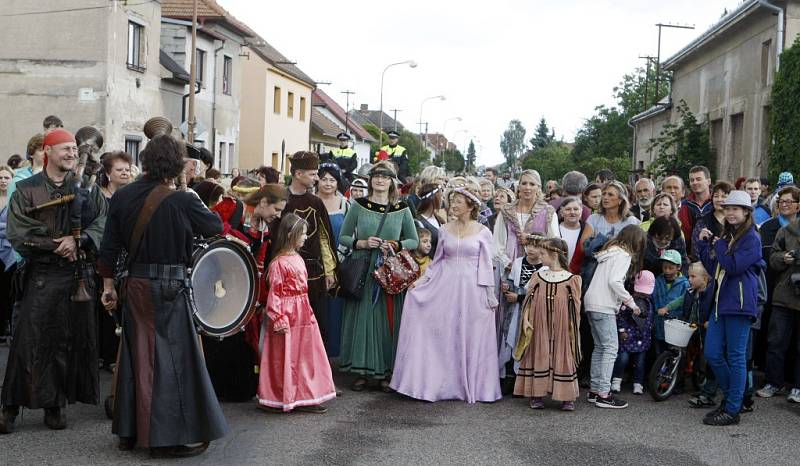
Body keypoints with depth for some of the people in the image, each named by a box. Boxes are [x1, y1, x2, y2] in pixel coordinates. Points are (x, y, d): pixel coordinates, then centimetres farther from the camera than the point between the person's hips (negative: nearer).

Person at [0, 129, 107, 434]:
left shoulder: (87, 189, 8)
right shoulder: (26, 190, 2)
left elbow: (102, 225, -1)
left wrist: (77, 241, -17)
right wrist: (55, 245, -14)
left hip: (79, 274, 2)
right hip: (41, 274, -2)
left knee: (71, 339, 5)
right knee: (29, 339, -3)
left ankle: (56, 404, 17)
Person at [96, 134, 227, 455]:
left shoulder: (122, 196, 2)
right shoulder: (181, 201, -14)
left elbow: (109, 247, 5)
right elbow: (216, 226, 1)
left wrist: (108, 285, 14)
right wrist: (196, 204, 17)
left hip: (135, 284, 6)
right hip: (169, 287, -6)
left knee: (136, 356, 15)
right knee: (170, 359, 2)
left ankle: (129, 431, 25)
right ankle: (169, 436, 6)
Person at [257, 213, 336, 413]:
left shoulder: (298, 258, 11)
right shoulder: (279, 262, -15)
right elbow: (275, 292, -16)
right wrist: (279, 319, -20)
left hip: (303, 313, 9)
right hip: (288, 314, -9)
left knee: (305, 356, 13)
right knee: (286, 357, 0)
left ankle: (305, 397, 22)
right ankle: (282, 399, 10)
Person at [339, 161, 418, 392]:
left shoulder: (402, 209, 5)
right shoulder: (358, 206, 3)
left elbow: (414, 241, 9)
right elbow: (343, 237, 6)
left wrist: (395, 246, -9)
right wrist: (363, 243, -11)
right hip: (362, 271, 0)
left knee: (388, 319, 2)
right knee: (362, 317, 0)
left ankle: (386, 372, 12)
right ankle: (361, 371, 10)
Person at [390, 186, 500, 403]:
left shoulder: (483, 232, 1)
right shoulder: (445, 230, 8)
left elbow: (486, 266, 1)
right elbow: (437, 261, 13)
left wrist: (491, 296, -1)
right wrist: (421, 281, 3)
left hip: (472, 289, -2)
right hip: (445, 287, 2)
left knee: (471, 339, 2)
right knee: (443, 336, 1)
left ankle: (469, 386, 14)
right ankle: (442, 384, 10)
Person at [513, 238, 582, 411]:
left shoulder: (571, 279, -1)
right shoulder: (538, 276, 6)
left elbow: (574, 308, 1)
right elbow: (529, 301, 5)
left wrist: (572, 330, -2)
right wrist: (525, 320, -6)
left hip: (560, 330, -2)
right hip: (539, 327, 2)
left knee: (563, 357, 1)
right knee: (538, 356, 4)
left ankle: (567, 398, 8)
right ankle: (536, 395, 11)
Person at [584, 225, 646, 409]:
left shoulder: (610, 251, 19)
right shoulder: (624, 255, -8)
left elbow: (606, 280, 13)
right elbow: (614, 281, -20)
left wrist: (623, 300, 12)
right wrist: (631, 302, -12)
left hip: (592, 304, 10)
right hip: (604, 306, -10)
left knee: (600, 347, 14)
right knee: (611, 348, -8)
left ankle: (594, 390, 16)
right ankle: (603, 394, -10)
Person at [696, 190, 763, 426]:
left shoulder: (751, 238, -7)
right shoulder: (726, 236, 18)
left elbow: (733, 266, -18)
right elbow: (714, 268, 16)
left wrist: (718, 246, -5)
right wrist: (704, 244, 7)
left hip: (739, 304, -8)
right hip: (721, 301, 8)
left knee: (736, 357, -2)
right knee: (712, 354, 7)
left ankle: (732, 410, 4)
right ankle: (730, 397, 24)